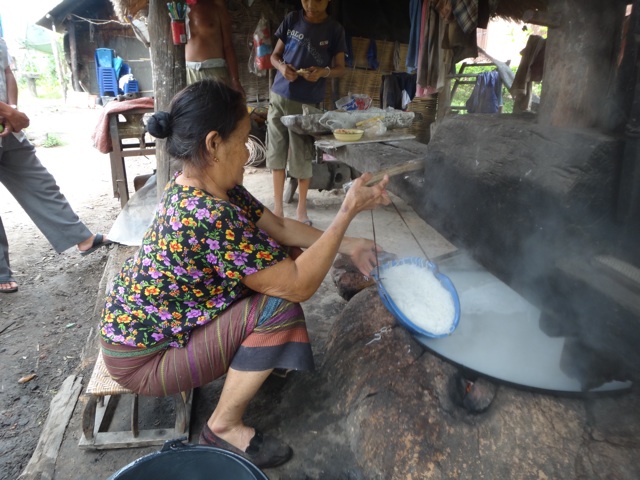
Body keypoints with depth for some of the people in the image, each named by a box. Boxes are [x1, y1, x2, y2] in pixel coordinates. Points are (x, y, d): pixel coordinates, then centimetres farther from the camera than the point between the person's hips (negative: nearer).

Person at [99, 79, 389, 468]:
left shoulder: (205, 186, -6)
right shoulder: (211, 217, -35)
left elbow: (280, 227, 2)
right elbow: (300, 285, -30)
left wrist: (347, 245, -2)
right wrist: (349, 210, -26)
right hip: (142, 358, -8)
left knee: (284, 257, 1)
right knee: (281, 307, -22)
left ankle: (252, 361, 18)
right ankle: (225, 426, -2)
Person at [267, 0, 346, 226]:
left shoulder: (335, 30, -1)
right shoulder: (292, 19, 5)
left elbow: (340, 68, 2)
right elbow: (275, 55, 9)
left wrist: (323, 72, -19)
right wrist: (282, 66, -14)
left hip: (308, 103, -2)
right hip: (279, 96, 3)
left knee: (302, 158, 2)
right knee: (277, 152, 6)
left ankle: (301, 209, 18)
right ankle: (277, 207, 17)